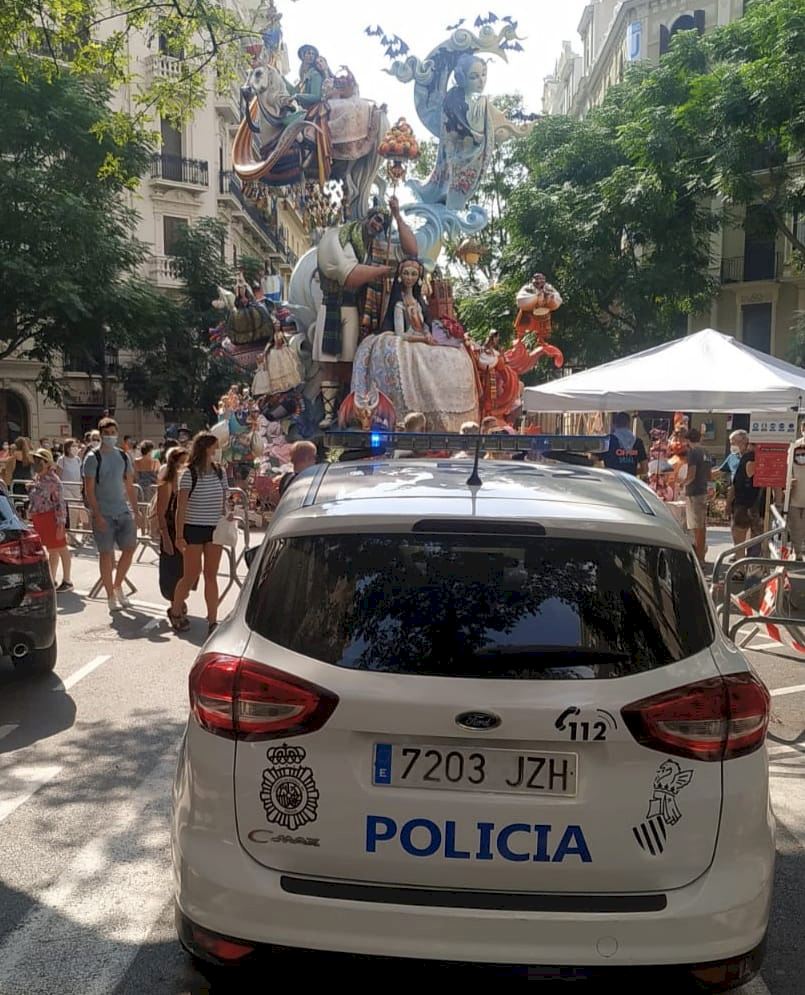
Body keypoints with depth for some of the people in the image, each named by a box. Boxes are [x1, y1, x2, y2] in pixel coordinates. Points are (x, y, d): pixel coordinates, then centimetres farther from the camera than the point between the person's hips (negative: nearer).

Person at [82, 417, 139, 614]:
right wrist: (97, 515, -16)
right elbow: (89, 490, -9)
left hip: (124, 512, 5)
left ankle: (118, 586, 23)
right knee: (106, 554, 2)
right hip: (104, 514, -5)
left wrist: (135, 511, 9)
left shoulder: (124, 456, 9)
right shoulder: (93, 458, -6)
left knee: (129, 548, 3)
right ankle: (111, 597, 11)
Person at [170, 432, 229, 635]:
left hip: (215, 529, 4)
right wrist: (179, 536, -12)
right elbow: (181, 507, -9)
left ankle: (212, 620, 10)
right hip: (193, 529, -4)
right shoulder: (189, 474, -9)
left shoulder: (219, 472, 7)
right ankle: (175, 611, 27)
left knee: (211, 576, 5)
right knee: (192, 575, 3)